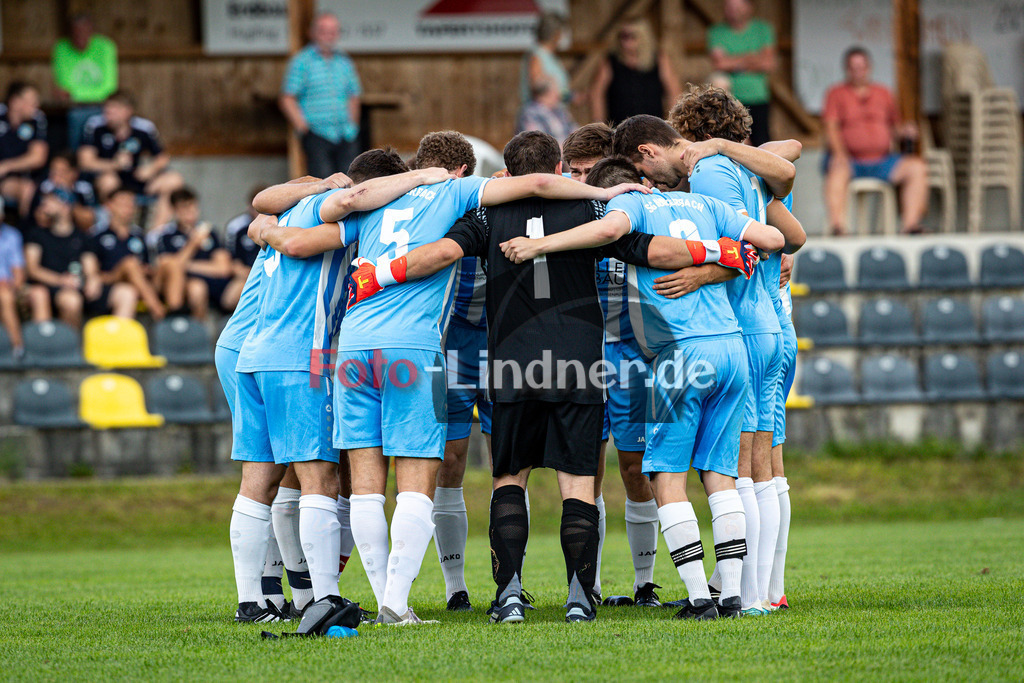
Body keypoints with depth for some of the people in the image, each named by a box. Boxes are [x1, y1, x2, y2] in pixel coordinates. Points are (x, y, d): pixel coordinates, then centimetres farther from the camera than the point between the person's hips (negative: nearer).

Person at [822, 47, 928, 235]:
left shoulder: (883, 93, 20)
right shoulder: (837, 94, 9)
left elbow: (894, 130, 23)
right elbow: (831, 128, -5)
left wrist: (904, 132, -2)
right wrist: (839, 153, -23)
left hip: (881, 161, 4)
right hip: (851, 161, -4)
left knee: (917, 167, -19)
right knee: (837, 169, -38)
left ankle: (910, 225, -26)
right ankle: (837, 226, -49)